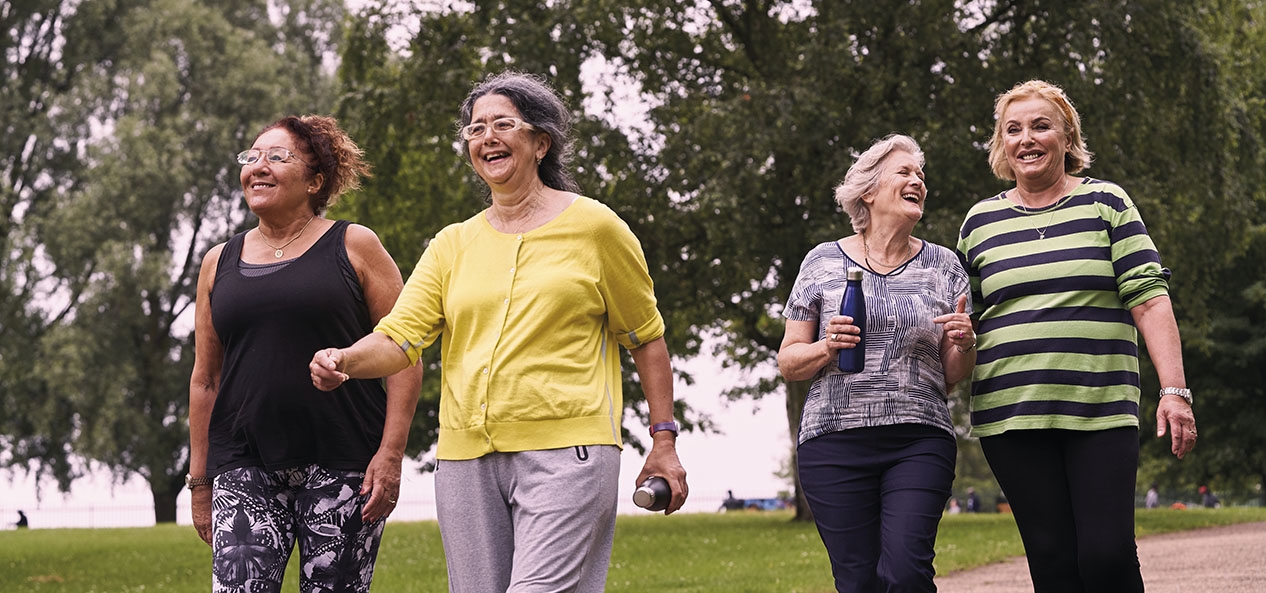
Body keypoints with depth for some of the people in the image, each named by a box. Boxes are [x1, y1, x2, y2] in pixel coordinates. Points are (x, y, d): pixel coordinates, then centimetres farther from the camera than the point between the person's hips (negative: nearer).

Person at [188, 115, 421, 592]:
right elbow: (204, 379, 18)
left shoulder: (354, 247, 4)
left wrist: (391, 454, -10)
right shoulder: (220, 262, 15)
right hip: (245, 467, 3)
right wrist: (200, 482, 15)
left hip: (341, 463, -2)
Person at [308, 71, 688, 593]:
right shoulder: (452, 245, 14)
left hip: (566, 453, -4)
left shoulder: (593, 226, 5)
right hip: (466, 458, 5)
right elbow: (399, 338, 4)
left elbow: (646, 336, 10)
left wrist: (663, 441, 5)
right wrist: (343, 361, -18)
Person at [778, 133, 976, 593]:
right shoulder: (823, 262, 8)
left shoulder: (943, 266, 12)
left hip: (920, 439, 1)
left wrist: (963, 344, -8)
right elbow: (788, 361, 9)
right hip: (835, 440, 0)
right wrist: (827, 348, -10)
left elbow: (954, 376, 14)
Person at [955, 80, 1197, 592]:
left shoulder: (1106, 203, 6)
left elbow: (1149, 299, 0)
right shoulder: (981, 221, 12)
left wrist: (1174, 389, -8)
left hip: (1102, 410, -2)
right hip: (1011, 414, 2)